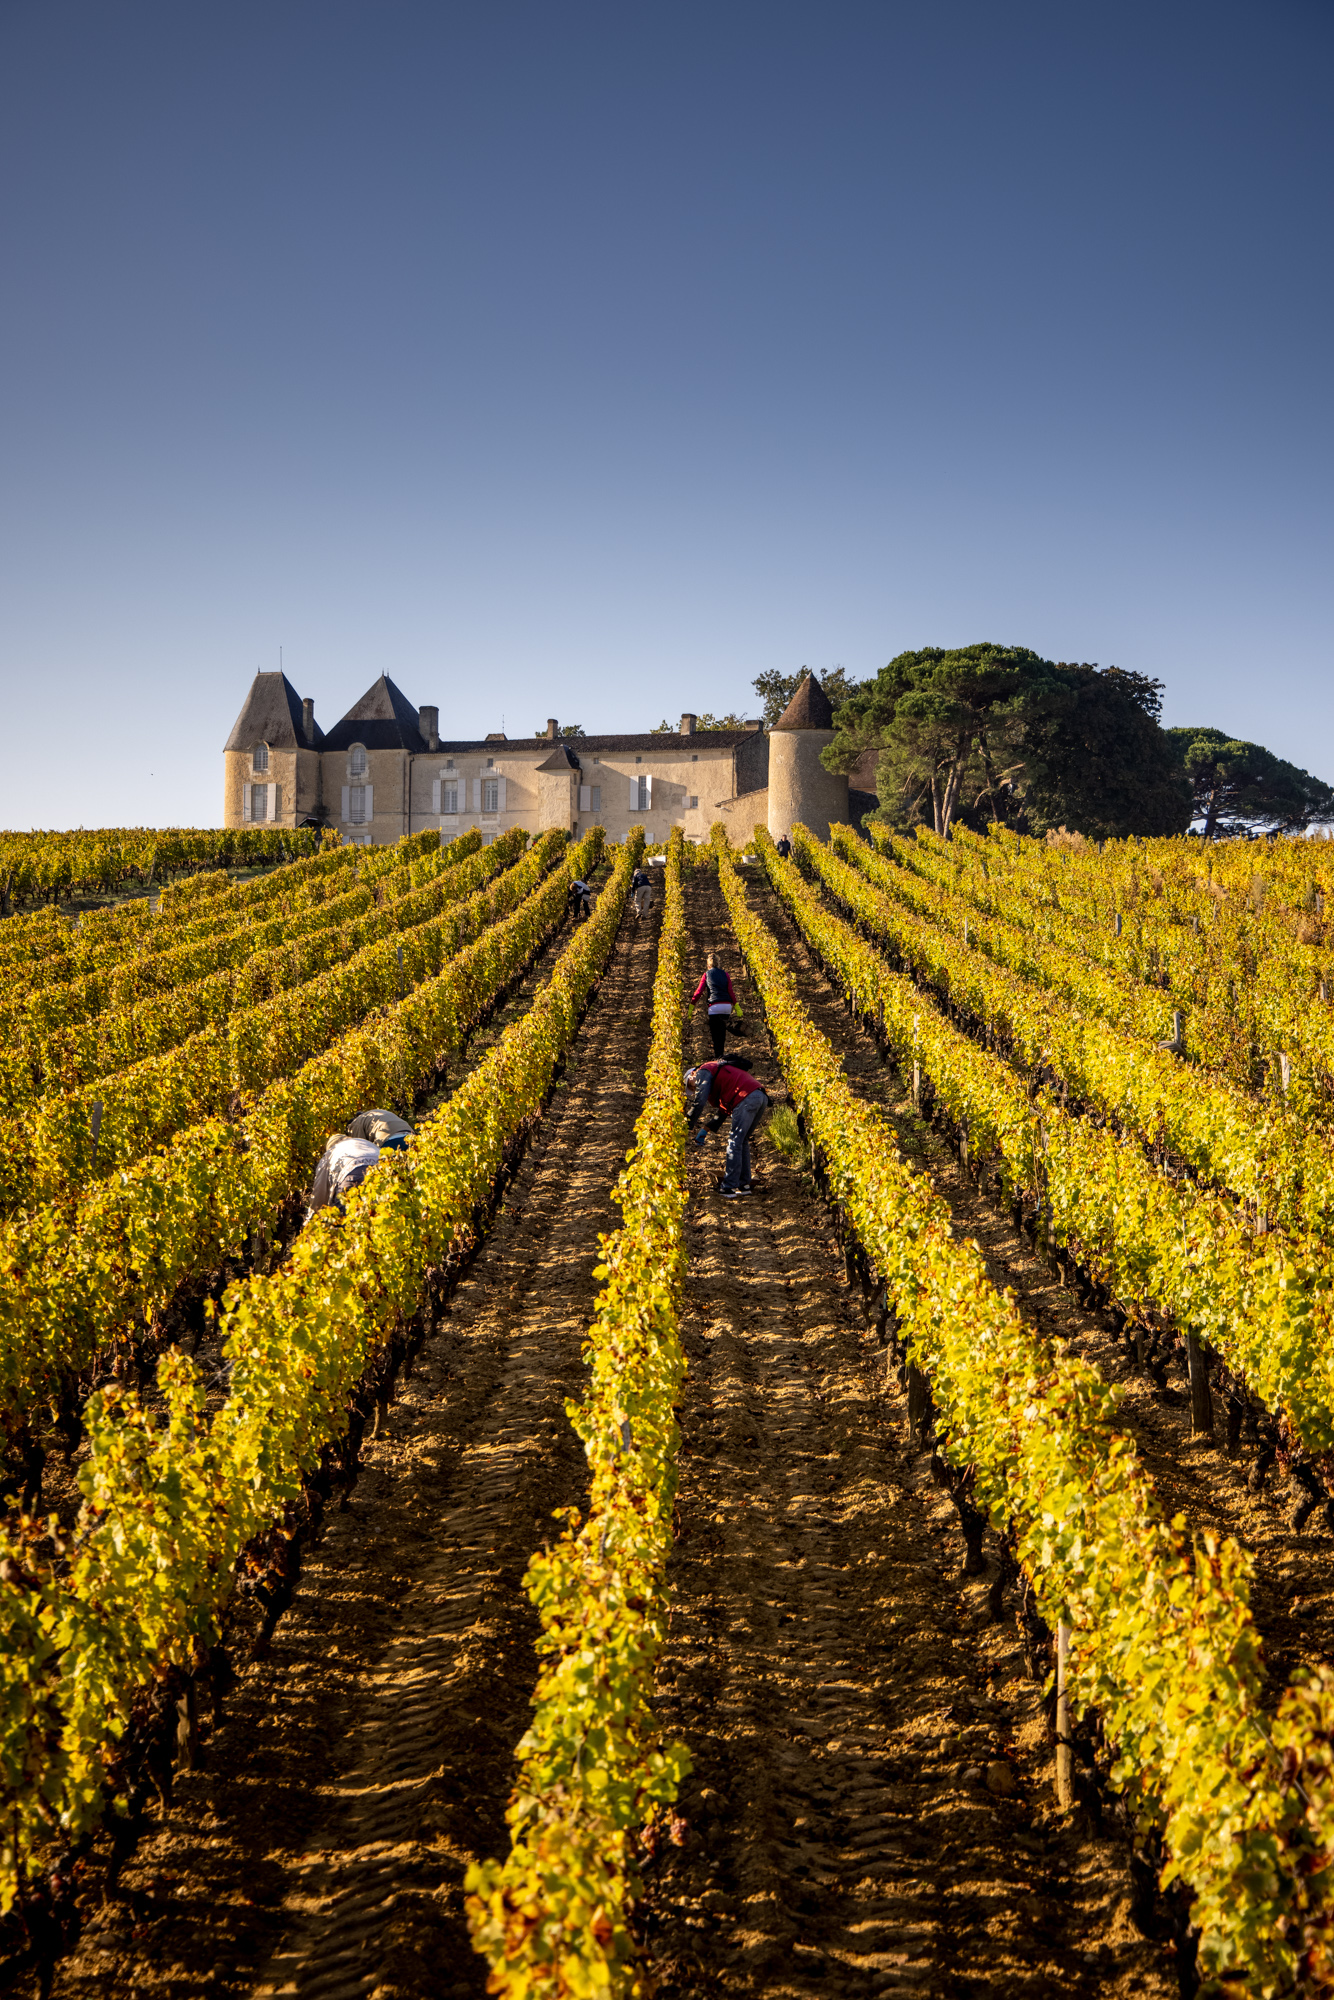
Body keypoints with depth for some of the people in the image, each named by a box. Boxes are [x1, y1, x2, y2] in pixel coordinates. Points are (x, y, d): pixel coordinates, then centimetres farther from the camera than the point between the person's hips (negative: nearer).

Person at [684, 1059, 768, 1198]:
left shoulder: (703, 1072, 10)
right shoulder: (717, 1070, 37)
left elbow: (700, 1102, -2)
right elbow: (723, 1109, 34)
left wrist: (688, 1126, 5)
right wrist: (706, 1130, 30)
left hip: (747, 1098, -9)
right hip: (762, 1097, 9)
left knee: (735, 1141, -6)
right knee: (742, 1141, 18)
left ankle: (728, 1188, -7)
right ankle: (744, 1185, 18)